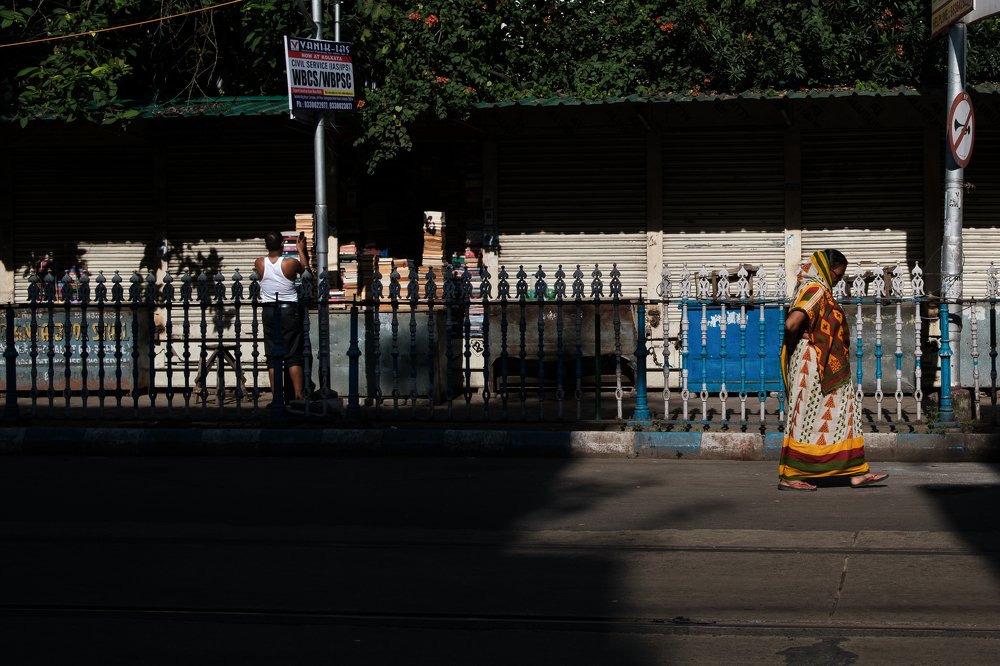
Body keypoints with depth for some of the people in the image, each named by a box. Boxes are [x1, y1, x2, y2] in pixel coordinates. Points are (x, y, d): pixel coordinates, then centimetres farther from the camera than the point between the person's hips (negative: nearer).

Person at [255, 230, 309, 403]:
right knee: (293, 356, 2)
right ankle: (298, 395, -1)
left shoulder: (259, 263, -7)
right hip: (290, 310, -2)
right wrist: (301, 250, 23)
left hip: (269, 311, 2)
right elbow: (306, 270, 10)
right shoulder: (291, 263, -12)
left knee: (272, 356, 5)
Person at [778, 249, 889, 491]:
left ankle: (856, 473, 12)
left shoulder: (820, 291, 15)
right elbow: (792, 324, -29)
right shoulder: (815, 290, -16)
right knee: (807, 419, -4)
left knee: (843, 415, 10)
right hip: (812, 366, -10)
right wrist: (792, 346, -11)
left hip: (826, 369, 10)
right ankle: (788, 476, 2)